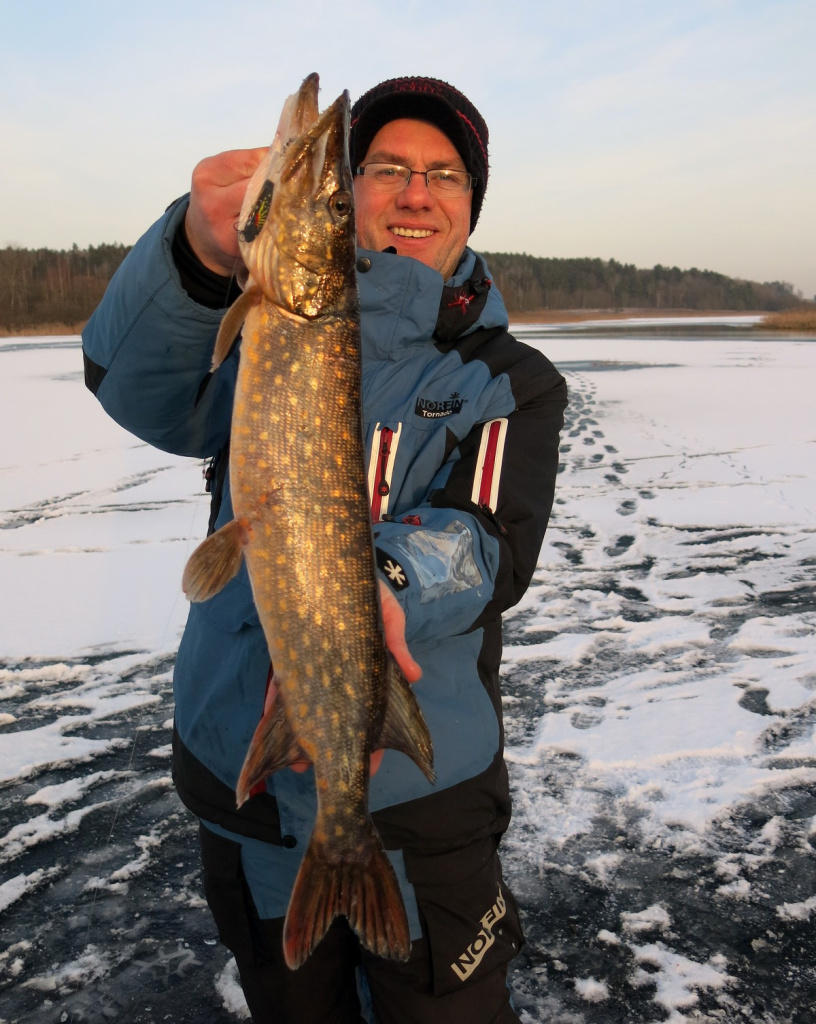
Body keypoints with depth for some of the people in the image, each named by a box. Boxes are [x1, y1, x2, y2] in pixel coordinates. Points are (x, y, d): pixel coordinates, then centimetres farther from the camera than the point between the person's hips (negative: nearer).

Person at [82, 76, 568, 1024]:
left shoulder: (512, 380, 0)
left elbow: (489, 542, -16)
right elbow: (139, 388, -17)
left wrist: (373, 587, -38)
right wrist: (198, 255, -37)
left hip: (420, 798, -1)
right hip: (238, 778, 2)